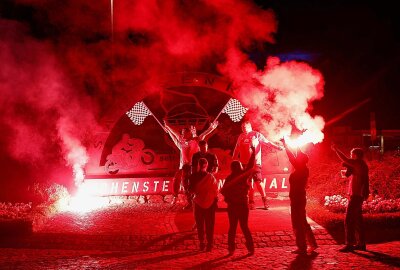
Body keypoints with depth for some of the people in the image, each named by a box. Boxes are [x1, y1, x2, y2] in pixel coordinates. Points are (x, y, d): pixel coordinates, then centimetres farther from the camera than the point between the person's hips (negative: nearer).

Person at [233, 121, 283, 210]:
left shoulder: (256, 135, 1)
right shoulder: (241, 137, 12)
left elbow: (267, 142, -4)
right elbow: (237, 150, 18)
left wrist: (277, 147, -14)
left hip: (255, 162, -4)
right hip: (244, 163, 4)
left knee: (258, 182, -8)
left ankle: (264, 200, 5)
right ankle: (251, 202, 12)